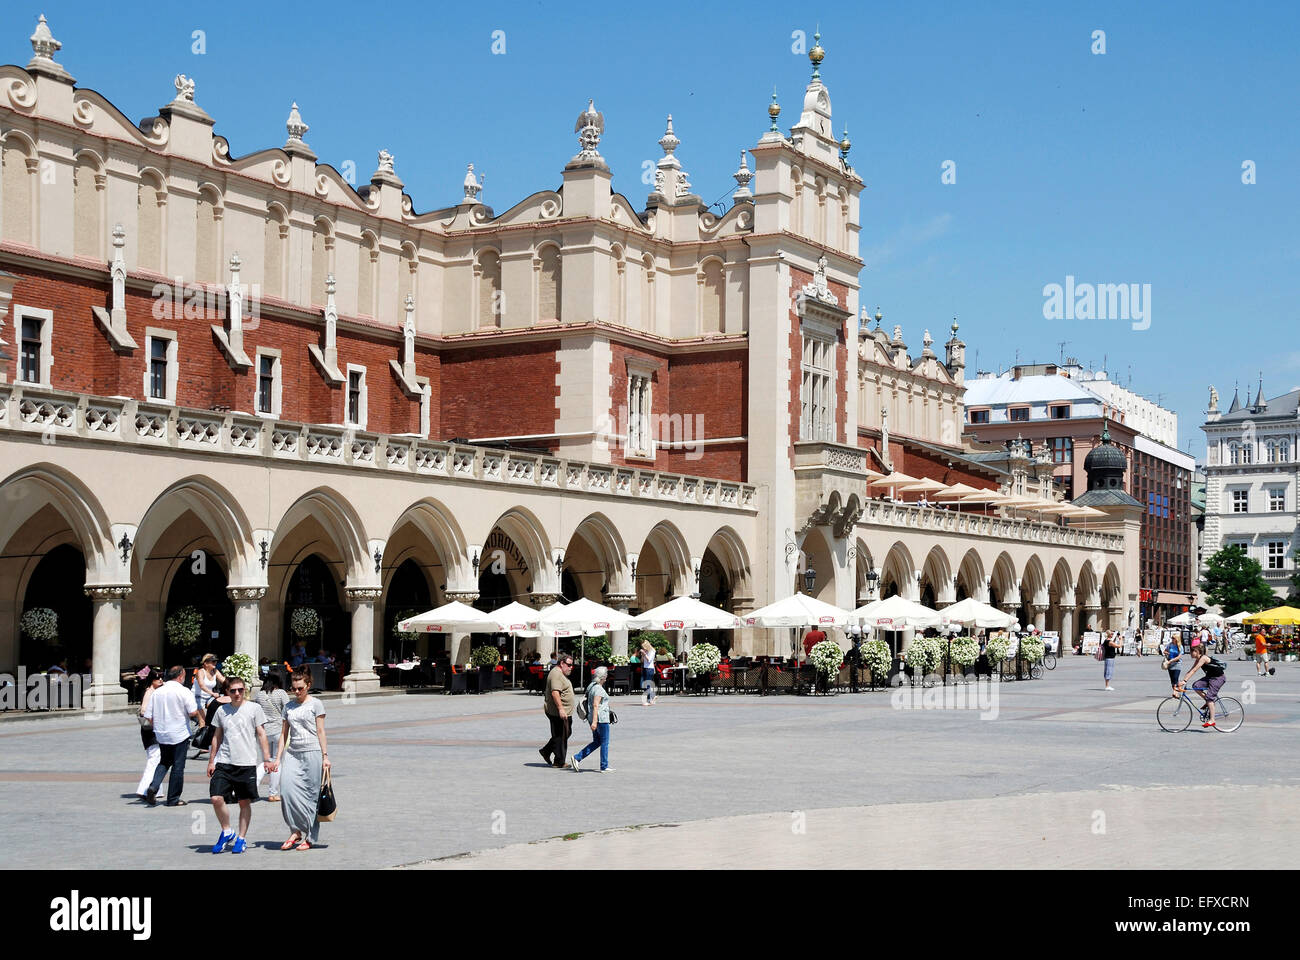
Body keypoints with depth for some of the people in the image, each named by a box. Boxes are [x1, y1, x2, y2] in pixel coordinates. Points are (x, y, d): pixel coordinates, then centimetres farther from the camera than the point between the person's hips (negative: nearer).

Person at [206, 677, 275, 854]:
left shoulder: (254, 708, 1)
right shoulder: (222, 711, 10)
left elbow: (261, 735, 2)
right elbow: (217, 737, 17)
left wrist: (267, 759, -2)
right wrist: (211, 761, 15)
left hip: (247, 763, -2)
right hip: (224, 762, 2)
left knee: (245, 802, 4)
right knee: (216, 798, -10)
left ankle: (242, 838, 16)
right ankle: (226, 832, 10)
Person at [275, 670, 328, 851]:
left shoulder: (315, 704, 2)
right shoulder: (289, 706, 14)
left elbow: (320, 731, 0)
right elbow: (284, 733, 16)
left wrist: (325, 756, -5)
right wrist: (278, 757, 10)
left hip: (312, 751, -4)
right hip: (293, 753, 4)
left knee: (310, 795, -3)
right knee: (287, 789, -14)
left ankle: (310, 838, 4)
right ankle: (297, 831, -2)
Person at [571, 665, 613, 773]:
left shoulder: (591, 686, 13)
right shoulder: (599, 689, -16)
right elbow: (595, 705, -22)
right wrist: (594, 721, -26)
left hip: (593, 718, 10)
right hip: (601, 718, -10)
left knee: (596, 742, 14)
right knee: (604, 743, 1)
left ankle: (577, 758, 6)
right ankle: (604, 767, 6)